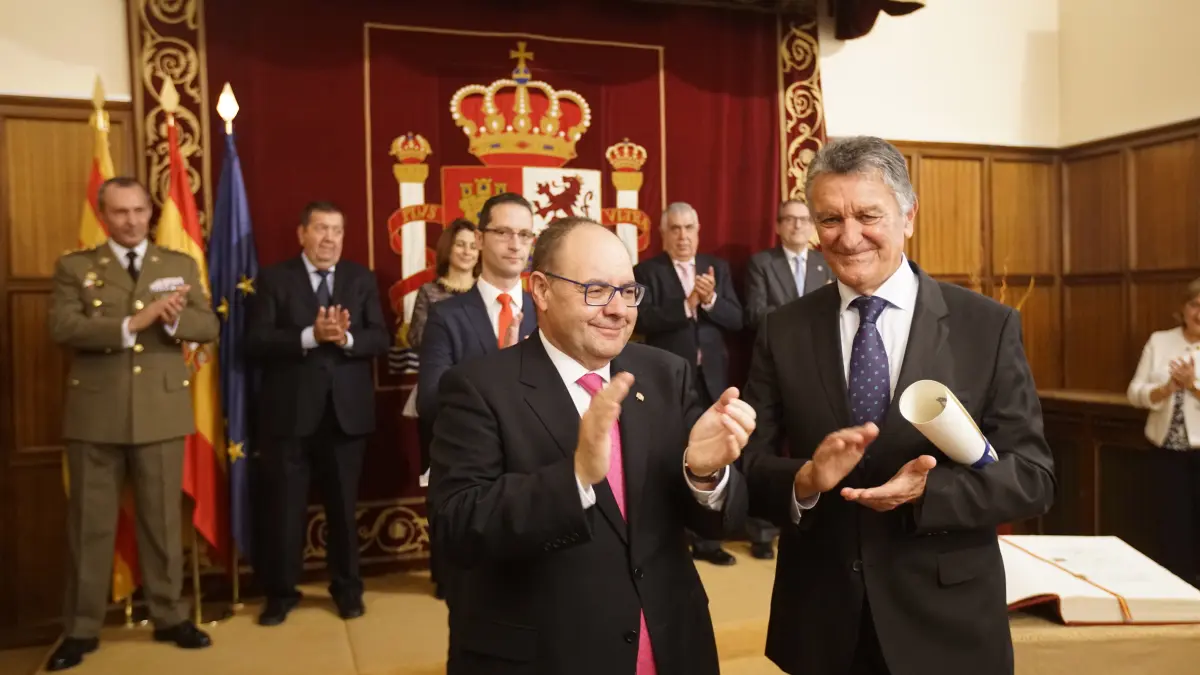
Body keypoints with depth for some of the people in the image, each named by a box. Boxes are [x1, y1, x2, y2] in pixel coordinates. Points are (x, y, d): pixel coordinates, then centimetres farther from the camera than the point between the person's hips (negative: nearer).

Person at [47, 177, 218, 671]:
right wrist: (131, 323, -22)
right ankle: (81, 629, 19)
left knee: (163, 519, 9)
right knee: (90, 524, 7)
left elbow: (209, 327, 1)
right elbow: (63, 327, -11)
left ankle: (169, 617, 22)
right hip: (95, 414, -1)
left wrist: (173, 318, -20)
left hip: (161, 412, 1)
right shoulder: (74, 267, 4)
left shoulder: (181, 266, 9)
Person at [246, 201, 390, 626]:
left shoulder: (362, 279, 7)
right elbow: (256, 342, -10)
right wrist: (310, 335, -22)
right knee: (287, 507, 8)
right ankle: (281, 591, 23)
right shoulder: (274, 279, 1)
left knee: (343, 505, 12)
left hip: (347, 410, 2)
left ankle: (347, 588, 27)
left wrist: (347, 337, -21)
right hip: (290, 411, -1)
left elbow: (380, 339, -1)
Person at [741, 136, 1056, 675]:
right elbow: (749, 466, -4)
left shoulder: (988, 326, -6)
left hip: (947, 622, -1)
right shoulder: (782, 332, -2)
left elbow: (1033, 476, -7)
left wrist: (927, 491, -24)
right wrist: (804, 481, -25)